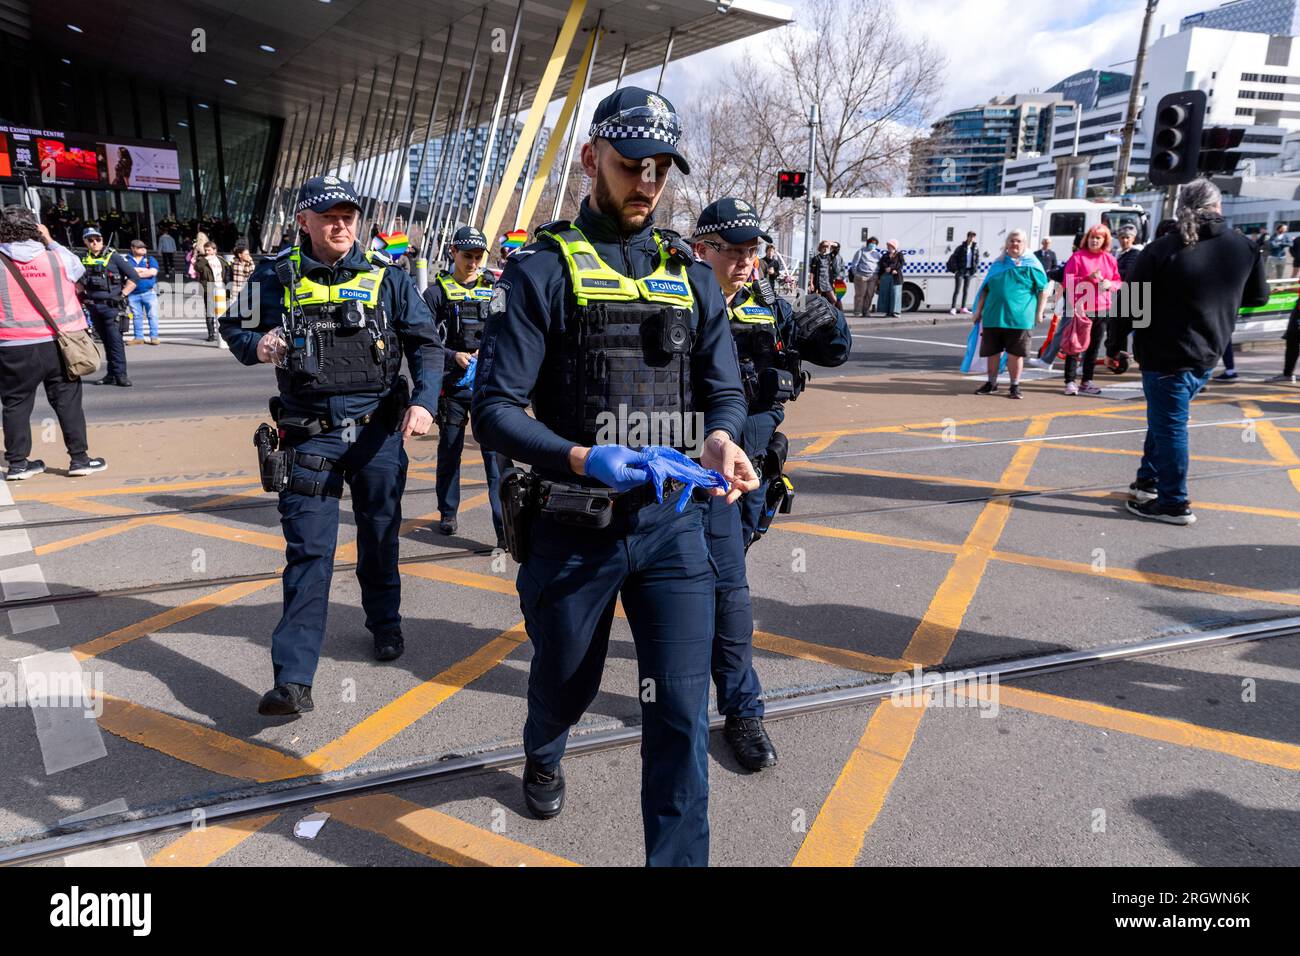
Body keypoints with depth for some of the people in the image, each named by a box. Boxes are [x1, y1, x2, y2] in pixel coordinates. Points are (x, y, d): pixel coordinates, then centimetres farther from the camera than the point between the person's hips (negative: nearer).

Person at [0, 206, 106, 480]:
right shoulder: (57, 259, -4)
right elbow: (78, 267, 17)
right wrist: (50, 241, 22)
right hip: (55, 344, 0)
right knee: (68, 401, 7)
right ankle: (79, 459, 9)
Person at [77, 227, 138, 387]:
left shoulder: (113, 257, -1)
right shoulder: (84, 260, 12)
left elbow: (134, 277, -4)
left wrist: (122, 295, -8)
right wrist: (82, 294, 13)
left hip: (111, 306, -5)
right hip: (93, 306, 5)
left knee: (115, 341, -9)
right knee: (105, 341, 9)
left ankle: (120, 375, -8)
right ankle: (111, 375, 13)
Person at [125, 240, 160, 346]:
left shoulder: (150, 259, 9)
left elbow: (153, 272, -8)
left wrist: (137, 273, -6)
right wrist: (145, 270, -8)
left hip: (149, 292, -1)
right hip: (133, 294, 1)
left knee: (152, 315, -3)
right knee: (136, 317, 5)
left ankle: (154, 337, 0)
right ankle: (139, 338, 10)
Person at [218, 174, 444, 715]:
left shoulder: (385, 278, 1)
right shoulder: (277, 278, 1)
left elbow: (426, 344, 1)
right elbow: (234, 326, 13)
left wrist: (424, 401, -15)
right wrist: (255, 345, -11)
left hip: (378, 430, 1)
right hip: (310, 434, -1)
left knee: (380, 537, 15)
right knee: (308, 550, -4)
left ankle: (385, 624, 40)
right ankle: (293, 679, -3)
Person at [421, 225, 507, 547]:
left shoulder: (494, 289, 10)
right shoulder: (438, 291, 4)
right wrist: (453, 356, -16)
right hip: (452, 386, 0)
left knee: (496, 453, -7)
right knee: (450, 451, 12)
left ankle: (504, 526, -6)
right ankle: (447, 513, 29)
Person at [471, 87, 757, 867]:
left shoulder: (691, 273, 7)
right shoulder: (543, 269, -6)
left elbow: (725, 388, 6)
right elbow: (495, 408, -13)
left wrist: (719, 438, -18)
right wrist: (581, 459, -30)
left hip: (674, 521, 2)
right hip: (574, 524, -2)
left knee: (682, 709, -3)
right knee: (567, 683, 22)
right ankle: (543, 756, 58)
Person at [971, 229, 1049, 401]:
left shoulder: (1032, 265, 1)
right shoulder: (998, 263, 12)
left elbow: (1043, 289, 0)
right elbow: (985, 288, 16)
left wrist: (1039, 312, -6)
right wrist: (979, 310, 13)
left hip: (1018, 317, -4)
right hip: (993, 316, 4)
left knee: (1015, 353, 2)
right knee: (992, 351, 10)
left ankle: (1015, 386, 13)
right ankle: (991, 383, 25)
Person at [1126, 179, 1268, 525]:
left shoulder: (1161, 250, -15)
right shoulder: (1244, 248, 0)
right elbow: (1257, 297, 13)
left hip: (1165, 354, -5)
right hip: (1207, 353, 5)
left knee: (1168, 424, 1)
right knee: (1165, 418, 21)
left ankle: (1173, 503, 6)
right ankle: (1149, 481, 29)